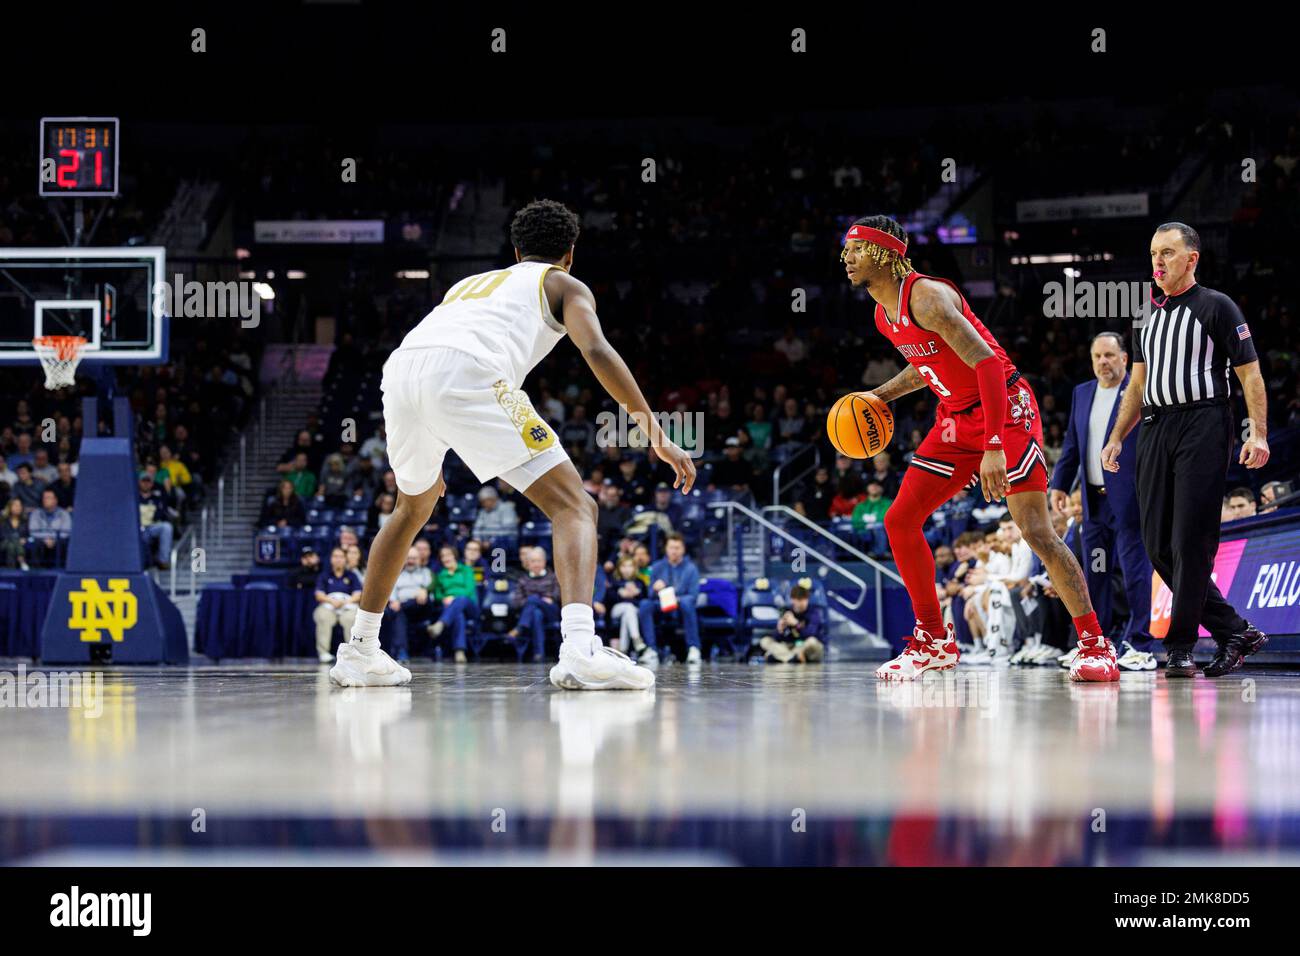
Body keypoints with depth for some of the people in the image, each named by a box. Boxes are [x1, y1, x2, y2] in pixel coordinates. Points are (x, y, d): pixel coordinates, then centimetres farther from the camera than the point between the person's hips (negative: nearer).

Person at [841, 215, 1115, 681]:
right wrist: (881, 395, 14)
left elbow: (987, 362, -29)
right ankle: (934, 641, 13)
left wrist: (994, 447, -35)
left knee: (1036, 531, -15)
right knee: (900, 521, 2)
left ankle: (1095, 646, -7)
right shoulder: (884, 313, 7)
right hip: (956, 418, 9)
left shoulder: (926, 296, -22)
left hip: (1005, 410, -9)